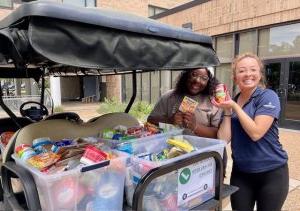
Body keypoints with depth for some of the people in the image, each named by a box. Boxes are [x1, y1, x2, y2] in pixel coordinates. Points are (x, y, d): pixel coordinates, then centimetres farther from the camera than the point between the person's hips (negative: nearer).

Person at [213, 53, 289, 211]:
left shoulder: (268, 97, -12)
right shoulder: (231, 102, 2)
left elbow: (256, 133, -22)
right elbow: (223, 139, -6)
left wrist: (235, 107, -19)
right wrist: (227, 111, -13)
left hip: (271, 173, -4)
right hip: (240, 173, 4)